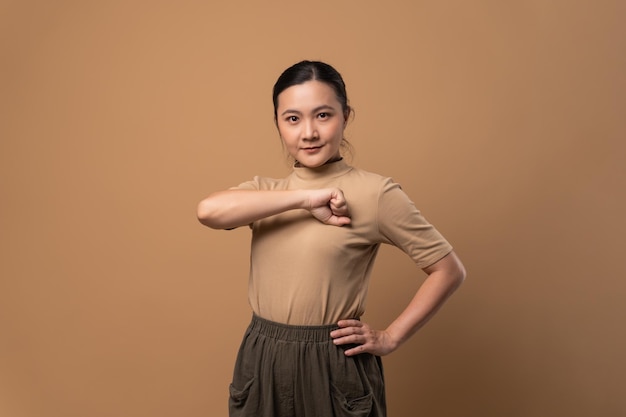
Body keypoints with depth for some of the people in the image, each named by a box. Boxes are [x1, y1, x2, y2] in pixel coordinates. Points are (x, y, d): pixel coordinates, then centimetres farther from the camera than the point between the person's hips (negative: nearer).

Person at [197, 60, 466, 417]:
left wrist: (390, 338, -6)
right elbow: (209, 211, -17)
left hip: (335, 367, -4)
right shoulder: (266, 191, 3)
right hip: (262, 363, 4)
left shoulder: (374, 192, -10)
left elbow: (449, 270, -6)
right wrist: (303, 198, -22)